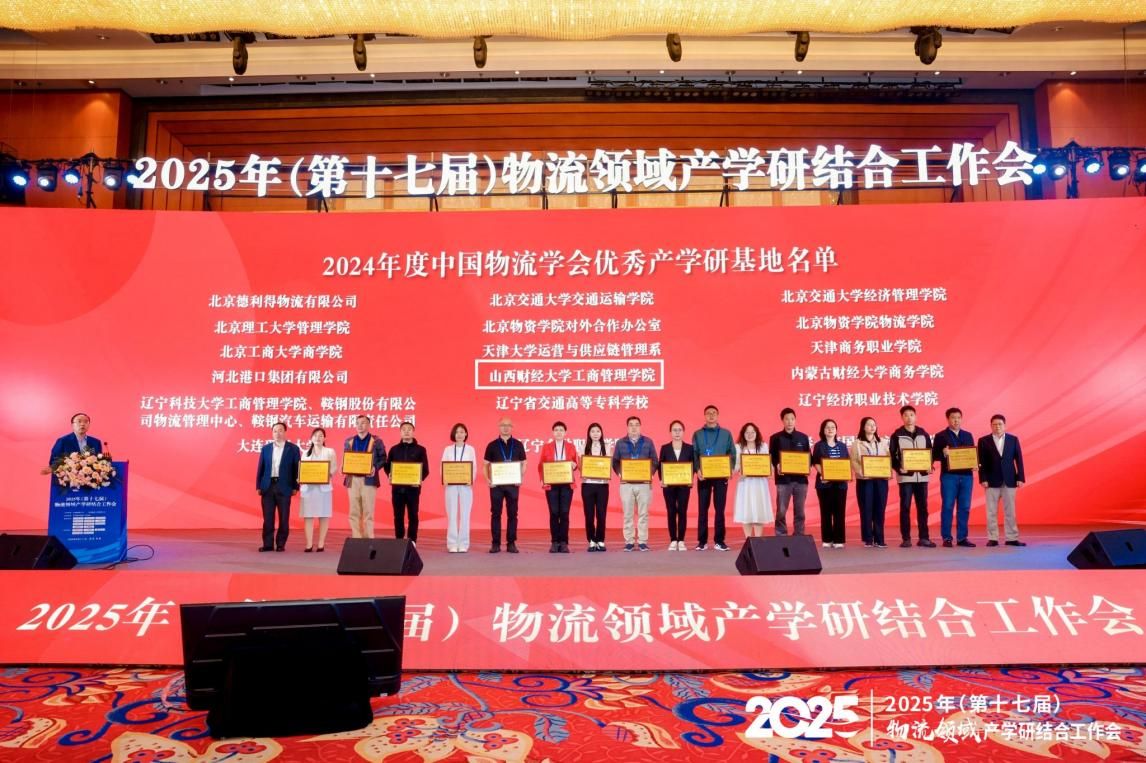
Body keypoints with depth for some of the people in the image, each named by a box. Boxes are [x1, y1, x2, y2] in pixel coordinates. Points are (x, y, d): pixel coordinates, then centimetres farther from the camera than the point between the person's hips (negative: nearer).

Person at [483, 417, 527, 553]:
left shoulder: (518, 445, 7)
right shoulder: (492, 445, 5)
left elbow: (523, 464, 10)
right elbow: (486, 465, 7)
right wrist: (487, 479, -8)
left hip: (513, 484, 1)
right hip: (496, 484, 0)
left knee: (512, 513, 3)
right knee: (495, 513, 2)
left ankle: (511, 543, 9)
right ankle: (496, 543, 7)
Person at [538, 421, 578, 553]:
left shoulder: (570, 447, 11)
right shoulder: (546, 447, 8)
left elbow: (575, 464, 12)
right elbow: (541, 465, 6)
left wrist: (574, 466, -12)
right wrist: (542, 479, -9)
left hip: (567, 484, 1)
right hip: (551, 484, 0)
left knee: (564, 513, -2)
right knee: (554, 513, -2)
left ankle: (564, 542, 3)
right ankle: (555, 542, 4)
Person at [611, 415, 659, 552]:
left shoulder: (648, 442, 8)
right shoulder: (621, 443, 8)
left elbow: (654, 462, 6)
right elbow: (615, 462, 7)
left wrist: (649, 473, -10)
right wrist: (620, 473, -10)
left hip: (644, 482, 0)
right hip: (626, 483, 0)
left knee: (643, 513, 1)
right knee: (628, 514, 2)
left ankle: (642, 541, 7)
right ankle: (629, 541, 8)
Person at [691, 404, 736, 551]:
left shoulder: (726, 433, 8)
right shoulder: (697, 434, 8)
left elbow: (732, 454, 6)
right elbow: (693, 455, 2)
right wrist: (697, 470, -14)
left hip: (721, 476, 0)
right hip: (704, 476, 0)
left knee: (720, 508, 1)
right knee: (702, 509, 1)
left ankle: (719, 541, 7)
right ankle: (702, 541, 6)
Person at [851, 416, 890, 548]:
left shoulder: (882, 443, 14)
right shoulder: (857, 443, 3)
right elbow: (854, 461, -4)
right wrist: (861, 472, -19)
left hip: (881, 479, 3)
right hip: (864, 480, -3)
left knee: (880, 509, 1)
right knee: (866, 510, -1)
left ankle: (879, 539, 7)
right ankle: (868, 539, 5)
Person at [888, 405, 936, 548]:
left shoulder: (923, 433, 10)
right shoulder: (897, 435, 1)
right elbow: (892, 455, -1)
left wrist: (930, 466, -3)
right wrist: (898, 468, -16)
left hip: (922, 475, 3)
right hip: (905, 476, -3)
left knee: (922, 507, 6)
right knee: (905, 507, 0)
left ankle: (924, 538, 12)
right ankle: (906, 539, 4)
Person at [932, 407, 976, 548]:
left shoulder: (968, 435, 15)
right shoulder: (941, 436, 3)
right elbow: (934, 456, -1)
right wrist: (943, 453, -20)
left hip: (966, 475, 4)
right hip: (949, 475, -4)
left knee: (964, 508, 4)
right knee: (948, 507, -2)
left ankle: (962, 538, 10)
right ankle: (947, 538, 2)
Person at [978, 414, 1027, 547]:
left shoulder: (1013, 439, 6)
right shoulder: (983, 441, 1)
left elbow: (1018, 459, 5)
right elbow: (981, 462, -2)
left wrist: (1020, 478, -2)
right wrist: (983, 479, -9)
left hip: (1009, 480, 1)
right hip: (992, 481, -1)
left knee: (1010, 511, 5)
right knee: (991, 512, 2)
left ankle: (1012, 538, 10)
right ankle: (992, 538, 7)